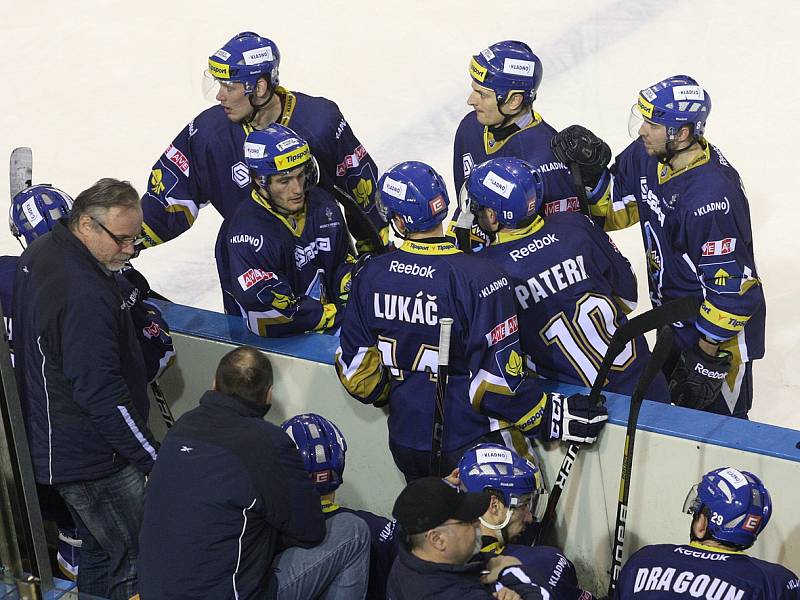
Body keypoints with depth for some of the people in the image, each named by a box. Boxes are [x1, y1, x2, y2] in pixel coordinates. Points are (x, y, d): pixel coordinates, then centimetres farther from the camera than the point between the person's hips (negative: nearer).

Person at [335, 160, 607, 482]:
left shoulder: (369, 277, -8)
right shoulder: (480, 277, -22)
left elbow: (356, 369, 0)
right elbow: (499, 377, -21)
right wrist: (551, 416, -7)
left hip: (406, 445, 4)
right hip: (473, 443, -4)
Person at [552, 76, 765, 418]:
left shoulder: (712, 196, -34)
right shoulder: (646, 156, -9)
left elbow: (731, 286, -28)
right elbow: (615, 207, 5)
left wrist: (708, 353, -21)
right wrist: (591, 173, -15)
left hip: (720, 327, -8)